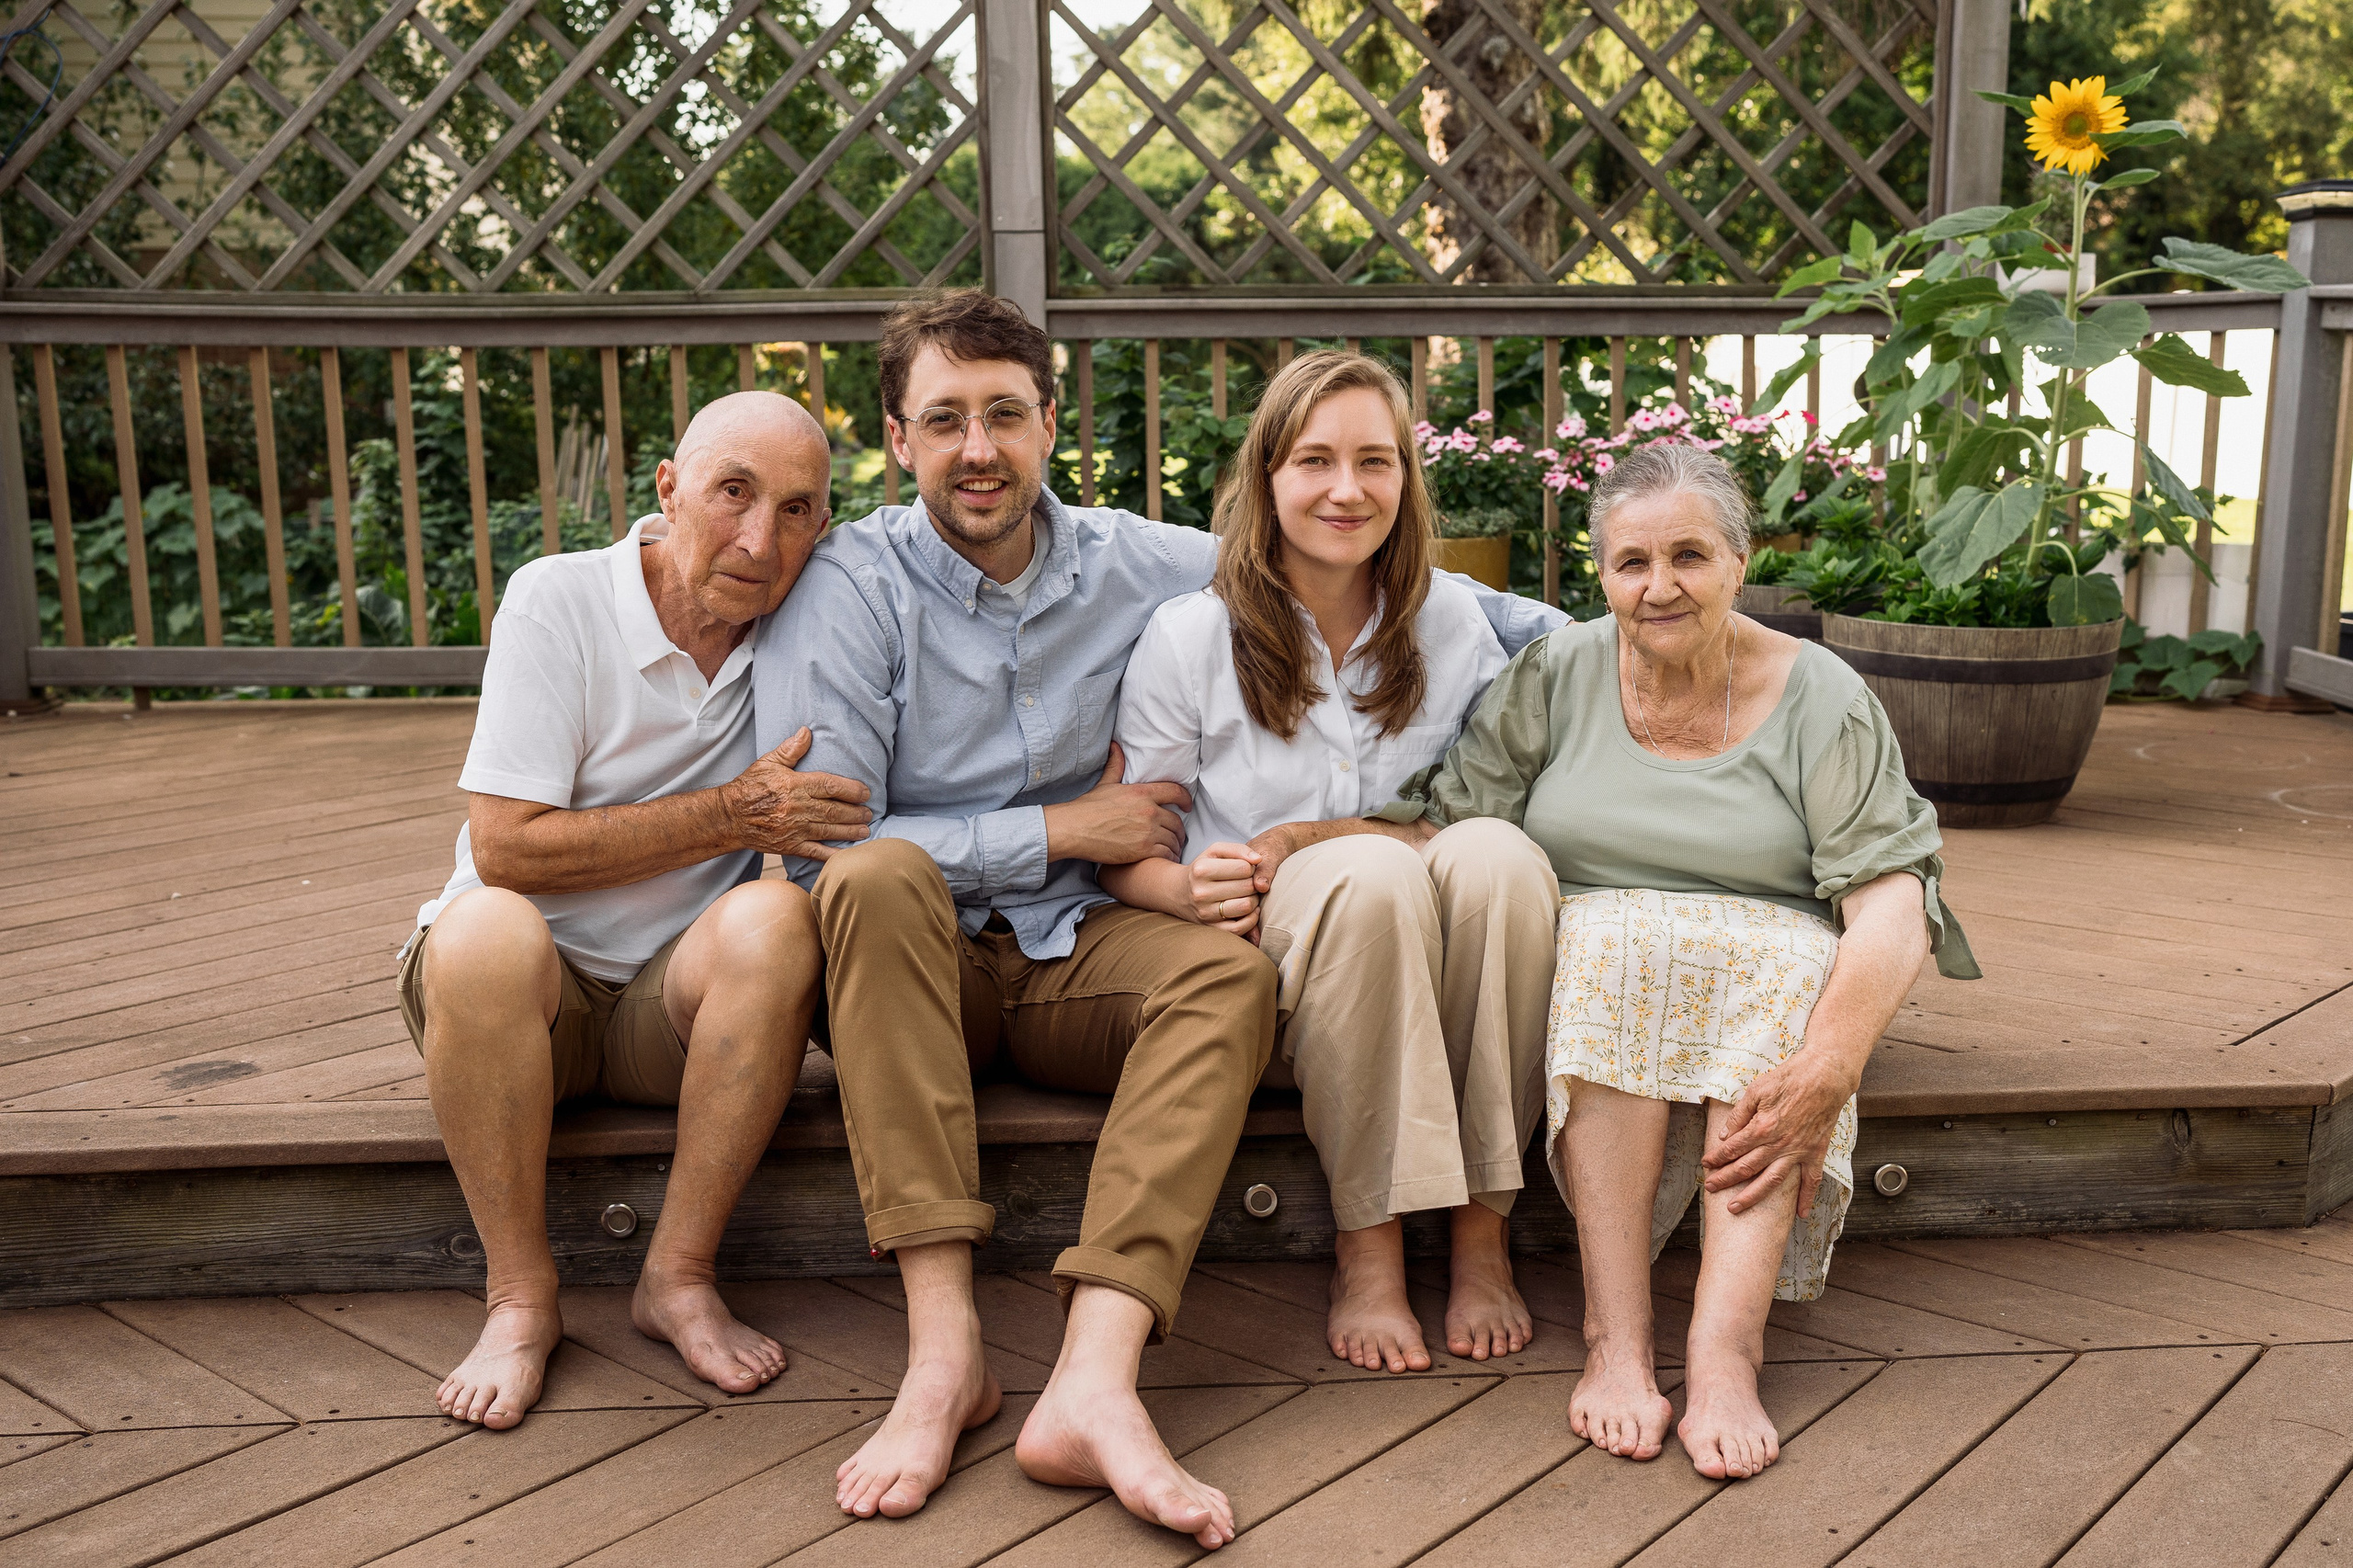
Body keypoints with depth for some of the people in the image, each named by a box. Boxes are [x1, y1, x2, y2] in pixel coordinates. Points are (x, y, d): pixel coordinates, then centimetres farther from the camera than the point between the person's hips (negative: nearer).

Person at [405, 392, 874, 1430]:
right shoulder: (560, 600, -11)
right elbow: (506, 847, -16)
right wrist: (732, 816, -20)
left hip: (678, 1004, 2)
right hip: (515, 993, -2)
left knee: (772, 920, -29)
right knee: (490, 929, -35)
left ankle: (678, 1276, -17)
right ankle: (520, 1297, -18)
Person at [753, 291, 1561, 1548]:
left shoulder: (1129, 563, 4)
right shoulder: (848, 587, -6)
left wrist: (1574, 637, 6)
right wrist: (1063, 830, -10)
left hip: (1072, 953, 3)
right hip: (908, 962, -2)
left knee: (1231, 971, -27)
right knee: (878, 877, -34)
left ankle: (1094, 1381, -41)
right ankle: (944, 1343, -36)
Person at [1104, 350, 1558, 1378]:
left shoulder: (1452, 623, 7)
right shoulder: (1191, 634, -1)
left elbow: (1482, 805, 4)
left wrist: (1301, 837, -12)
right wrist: (1191, 890, -23)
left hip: (1429, 980, 3)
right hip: (1265, 984, -2)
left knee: (1498, 852, -29)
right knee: (1371, 875, -34)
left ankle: (1481, 1232, -22)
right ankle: (1367, 1252, -24)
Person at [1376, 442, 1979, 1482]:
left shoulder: (1819, 698, -4)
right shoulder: (1556, 676, 2)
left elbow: (1892, 898, -15)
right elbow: (1448, 827, -1)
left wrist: (1827, 1070, -30)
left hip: (1771, 974, 0)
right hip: (1586, 961, 0)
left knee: (1788, 965, -33)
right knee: (1612, 944, -33)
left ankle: (1725, 1346, -41)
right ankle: (1616, 1335, -37)